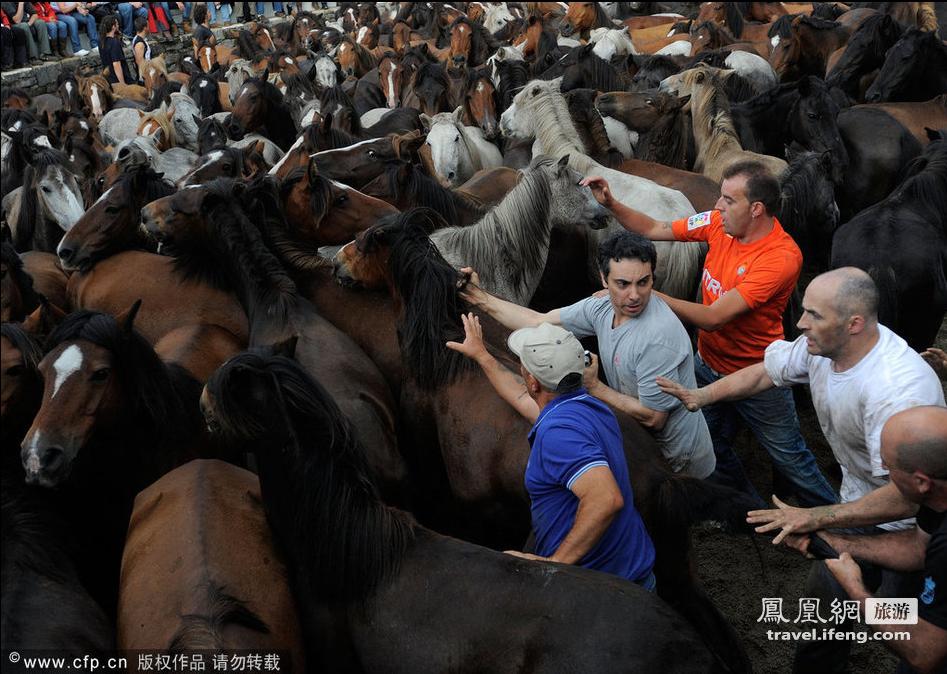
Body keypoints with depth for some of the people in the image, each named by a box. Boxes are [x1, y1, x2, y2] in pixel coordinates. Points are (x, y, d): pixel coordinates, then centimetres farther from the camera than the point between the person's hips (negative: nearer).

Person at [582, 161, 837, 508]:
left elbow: (713, 318, -32)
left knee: (790, 460, 9)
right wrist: (611, 204, -16)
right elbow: (654, 230, -1)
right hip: (709, 364, 7)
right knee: (711, 450, 20)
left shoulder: (782, 256, -30)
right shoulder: (720, 222, -10)